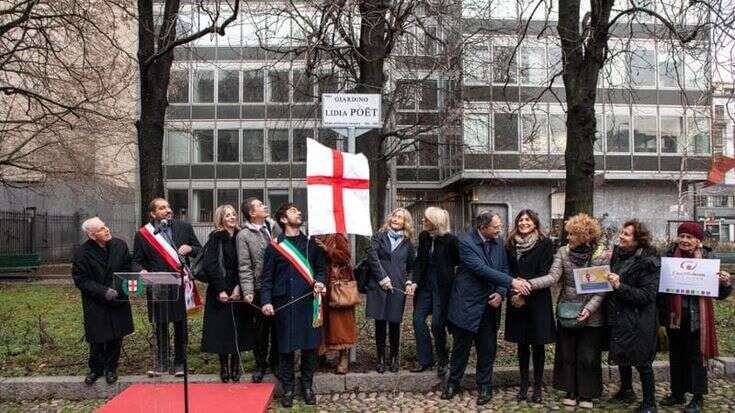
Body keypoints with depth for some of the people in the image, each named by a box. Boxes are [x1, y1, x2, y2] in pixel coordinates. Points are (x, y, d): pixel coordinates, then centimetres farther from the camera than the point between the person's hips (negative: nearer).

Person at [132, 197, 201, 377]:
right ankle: (161, 364, 20)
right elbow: (136, 261, 5)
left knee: (180, 325, 8)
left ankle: (180, 363, 20)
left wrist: (190, 248, -9)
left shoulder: (184, 227, 6)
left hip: (180, 285, 1)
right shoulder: (142, 235, 3)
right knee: (160, 326, 8)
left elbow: (199, 250, 12)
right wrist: (141, 271, -16)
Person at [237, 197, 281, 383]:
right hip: (260, 288, -3)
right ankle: (260, 364, 22)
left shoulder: (274, 227, 6)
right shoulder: (244, 235, -5)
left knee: (278, 326, 12)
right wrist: (247, 291, -17)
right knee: (262, 328, 6)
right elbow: (244, 266, -9)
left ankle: (275, 362, 28)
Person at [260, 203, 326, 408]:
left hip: (308, 302, 2)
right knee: (286, 347, 3)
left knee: (310, 345, 5)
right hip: (284, 304, -2)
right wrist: (266, 301, -9)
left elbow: (320, 268, 14)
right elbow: (267, 277, 2)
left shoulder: (310, 243, 10)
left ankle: (307, 386, 22)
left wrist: (319, 281, -7)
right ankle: (287, 389, 17)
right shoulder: (275, 246, 3)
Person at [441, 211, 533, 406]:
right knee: (461, 346, 10)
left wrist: (501, 293, -10)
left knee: (487, 349, 11)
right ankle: (453, 383, 28)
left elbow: (504, 268, 7)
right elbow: (482, 270, -26)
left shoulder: (498, 242, 2)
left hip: (489, 305, 4)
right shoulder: (466, 243, -17)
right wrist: (512, 282, -30)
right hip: (467, 304, -4)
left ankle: (484, 386, 27)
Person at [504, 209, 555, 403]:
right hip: (516, 301, 3)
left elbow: (544, 274, -10)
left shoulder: (545, 244, -4)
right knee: (522, 344, 10)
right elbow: (507, 272, 4)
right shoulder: (511, 244, 7)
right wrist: (513, 294, -11)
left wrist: (525, 295, -14)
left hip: (538, 300, -3)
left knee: (537, 345, 3)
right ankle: (524, 384, 20)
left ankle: (538, 386, 14)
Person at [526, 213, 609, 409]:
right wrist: (530, 284, -29)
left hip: (591, 316, -2)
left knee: (588, 357, 7)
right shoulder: (563, 252, -3)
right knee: (566, 355, 11)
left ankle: (586, 394, 24)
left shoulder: (602, 256, -10)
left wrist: (589, 308, -22)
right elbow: (553, 277, -14)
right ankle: (571, 391, 26)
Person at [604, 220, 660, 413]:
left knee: (642, 361, 4)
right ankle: (626, 391, 40)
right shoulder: (617, 255, 3)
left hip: (638, 322, -7)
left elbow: (647, 295, -21)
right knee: (621, 357, 19)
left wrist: (620, 286, -28)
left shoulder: (647, 261, -16)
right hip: (618, 317, 7)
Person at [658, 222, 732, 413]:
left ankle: (698, 398, 18)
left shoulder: (707, 258, -7)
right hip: (674, 315, 3)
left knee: (696, 356, 5)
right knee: (676, 355, 15)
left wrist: (726, 283, -23)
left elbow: (720, 294, -4)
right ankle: (677, 393, 29)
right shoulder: (670, 256, -1)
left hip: (696, 317, -3)